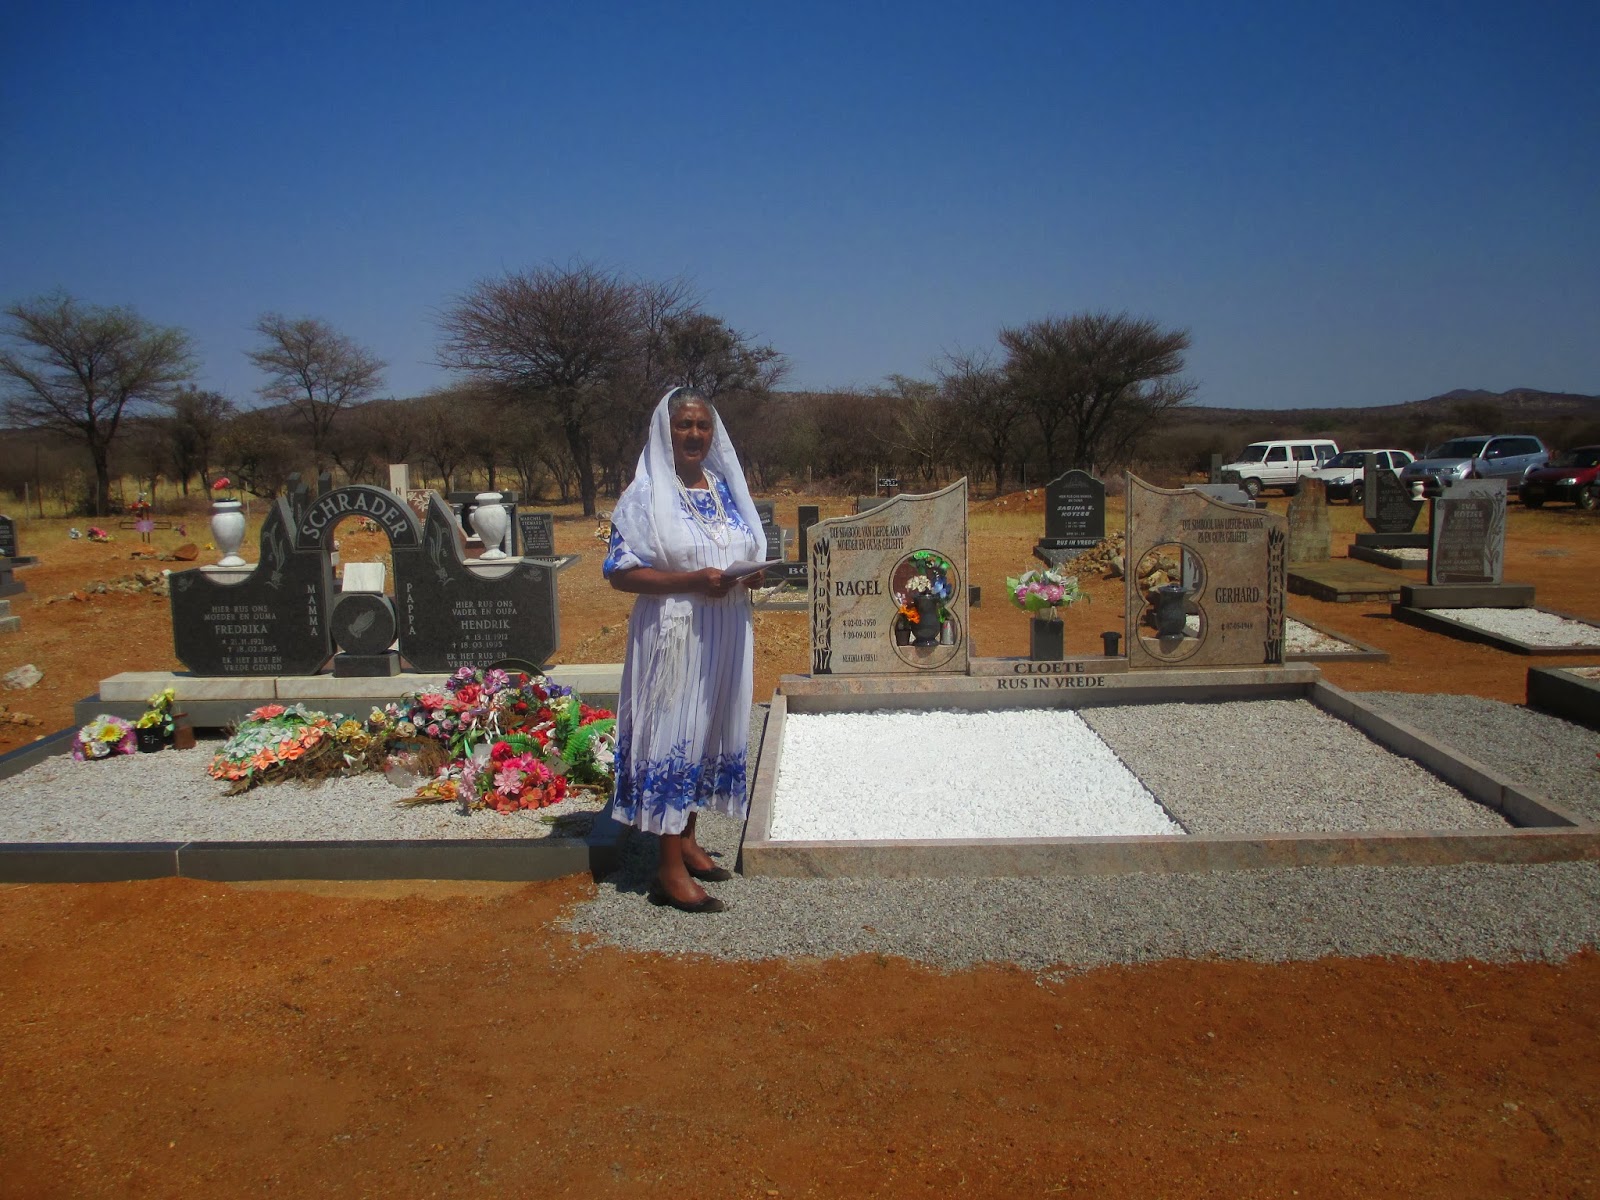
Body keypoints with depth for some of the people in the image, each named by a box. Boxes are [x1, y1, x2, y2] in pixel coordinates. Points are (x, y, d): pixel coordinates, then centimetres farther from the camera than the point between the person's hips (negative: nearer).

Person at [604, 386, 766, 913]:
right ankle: (670, 869, 4)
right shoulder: (646, 495, -8)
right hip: (674, 636, -7)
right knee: (673, 735, -4)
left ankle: (686, 837, 30)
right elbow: (620, 572, -12)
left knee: (708, 732, 14)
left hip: (725, 635, 7)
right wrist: (692, 581, -23)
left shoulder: (725, 487, 11)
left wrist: (752, 575, -5)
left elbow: (747, 553, 20)